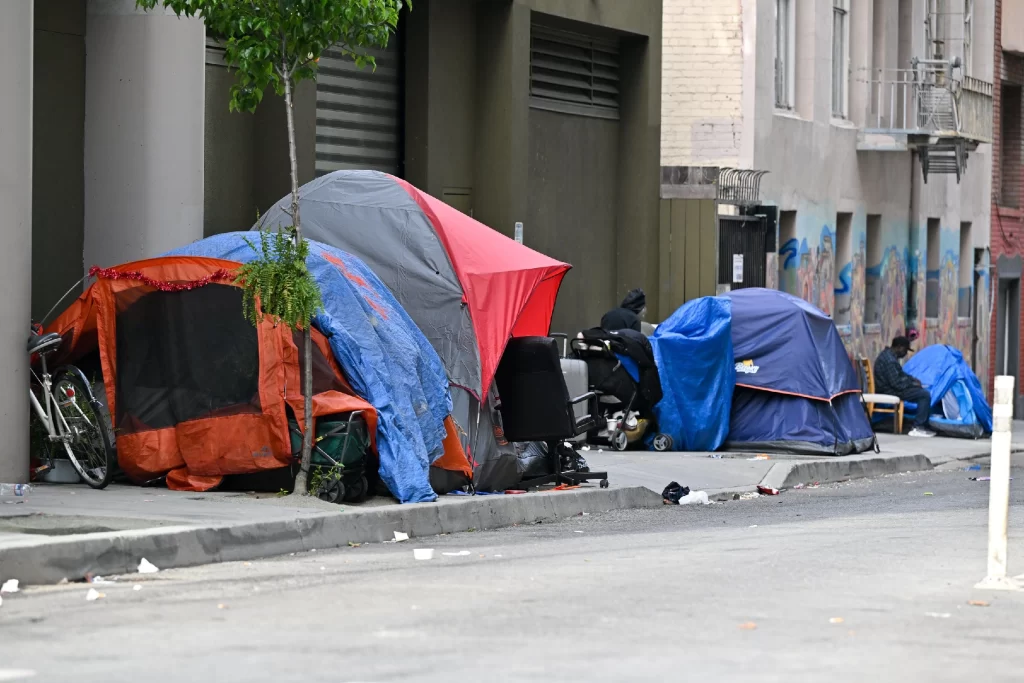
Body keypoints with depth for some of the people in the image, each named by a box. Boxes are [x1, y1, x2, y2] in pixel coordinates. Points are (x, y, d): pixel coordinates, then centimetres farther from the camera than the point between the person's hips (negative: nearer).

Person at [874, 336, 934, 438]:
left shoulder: (888, 354, 12)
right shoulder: (890, 360, -23)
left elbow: (900, 373, 24)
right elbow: (896, 383, -25)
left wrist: (913, 380, 9)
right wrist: (912, 384, -10)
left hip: (889, 387, 11)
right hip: (889, 391, -11)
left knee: (922, 392, 13)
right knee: (925, 395, -14)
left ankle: (923, 426, 9)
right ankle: (917, 428, -13)